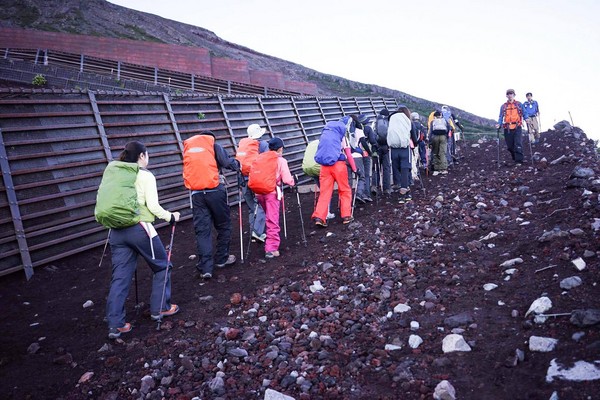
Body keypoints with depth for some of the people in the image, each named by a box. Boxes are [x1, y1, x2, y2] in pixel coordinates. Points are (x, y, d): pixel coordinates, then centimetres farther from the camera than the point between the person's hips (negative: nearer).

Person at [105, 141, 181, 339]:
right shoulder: (145, 176, -5)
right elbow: (153, 206, -10)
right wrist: (171, 217, 4)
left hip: (117, 230, 6)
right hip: (139, 229, -6)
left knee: (120, 276, 8)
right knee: (162, 266, 16)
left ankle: (115, 324, 7)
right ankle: (160, 308, 23)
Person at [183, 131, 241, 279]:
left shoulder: (188, 146, 18)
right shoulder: (213, 144, 5)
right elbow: (228, 162, -5)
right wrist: (238, 165, 14)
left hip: (196, 192, 3)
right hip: (214, 190, -3)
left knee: (202, 229, 4)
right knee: (223, 225, 14)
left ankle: (205, 267, 0)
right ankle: (222, 259, 23)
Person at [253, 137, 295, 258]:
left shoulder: (260, 158, 11)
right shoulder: (281, 161, -1)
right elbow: (287, 179, -7)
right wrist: (292, 182, 12)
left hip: (259, 192, 5)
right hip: (272, 192, -5)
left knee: (269, 217, 24)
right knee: (272, 221, -4)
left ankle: (271, 241, 35)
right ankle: (271, 248, -8)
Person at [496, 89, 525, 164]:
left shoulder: (519, 104, 11)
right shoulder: (503, 106, 13)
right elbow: (501, 116, 9)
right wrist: (499, 124, -8)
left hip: (517, 127, -2)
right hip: (507, 129, 2)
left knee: (518, 144, -13)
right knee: (510, 146, 4)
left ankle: (519, 160, -15)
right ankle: (514, 158, 24)